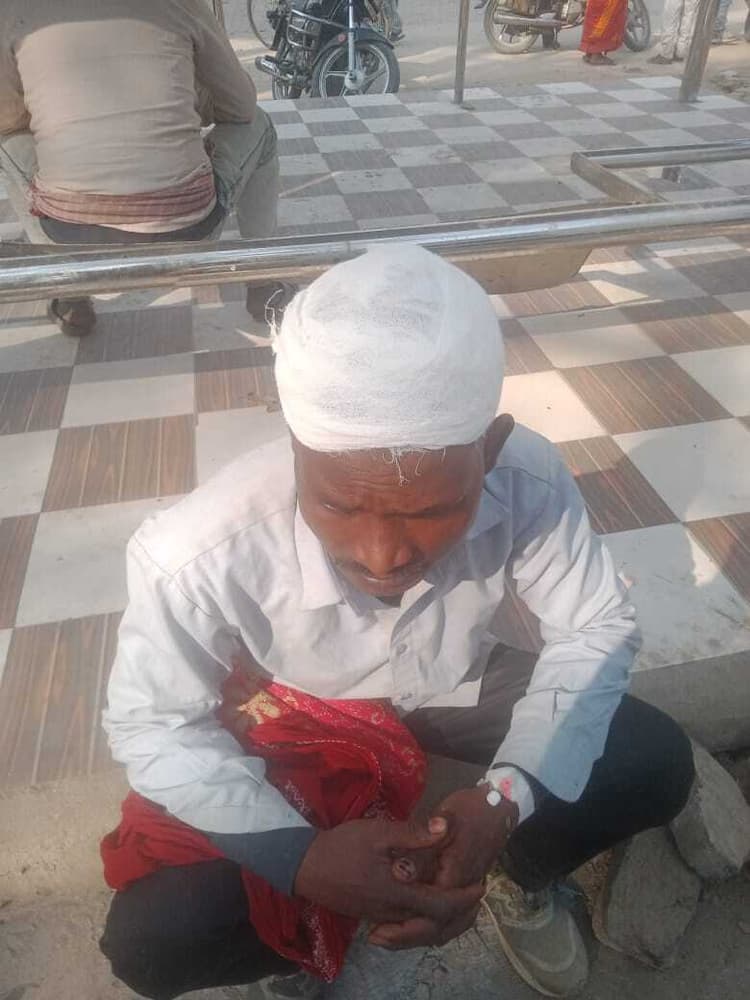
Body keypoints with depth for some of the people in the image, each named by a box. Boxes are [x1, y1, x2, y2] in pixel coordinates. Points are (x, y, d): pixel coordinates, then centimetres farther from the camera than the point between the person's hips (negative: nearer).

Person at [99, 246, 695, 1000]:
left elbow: (596, 628, -14)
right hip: (299, 726, -1)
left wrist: (504, 800, -28)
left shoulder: (529, 482, -31)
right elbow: (146, 724, -18)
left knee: (657, 764, -14)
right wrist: (299, 856, -31)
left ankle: (519, 874, 17)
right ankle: (306, 936, 19)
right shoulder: (198, 554, -36)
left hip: (456, 691, 2)